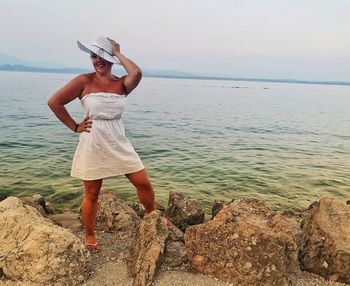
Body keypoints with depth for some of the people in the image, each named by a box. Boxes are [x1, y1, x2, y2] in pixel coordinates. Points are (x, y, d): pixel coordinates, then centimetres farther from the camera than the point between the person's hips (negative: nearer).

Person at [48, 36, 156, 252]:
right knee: (92, 194, 9)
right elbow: (54, 102, -3)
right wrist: (75, 127, -4)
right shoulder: (84, 81, -4)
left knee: (144, 183, 1)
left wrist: (118, 53, -8)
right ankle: (90, 236, 29)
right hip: (93, 146, -2)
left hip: (119, 144, 2)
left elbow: (137, 73, -22)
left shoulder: (122, 83, 1)